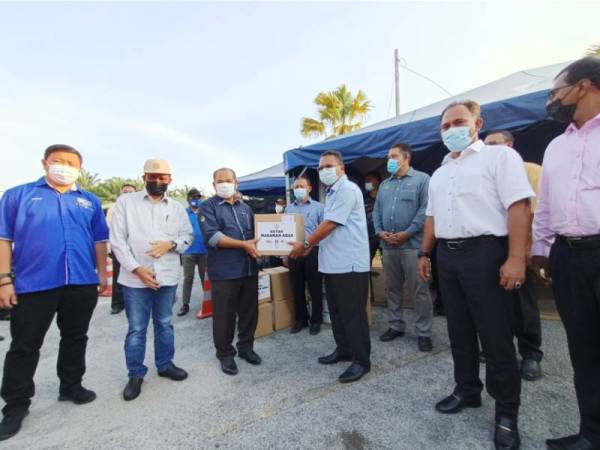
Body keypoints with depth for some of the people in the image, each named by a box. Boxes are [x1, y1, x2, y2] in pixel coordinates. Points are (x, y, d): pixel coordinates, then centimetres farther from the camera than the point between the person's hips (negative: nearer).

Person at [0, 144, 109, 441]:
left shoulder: (90, 201, 10)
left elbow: (100, 240, 13)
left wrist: (102, 273, 9)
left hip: (82, 283, 3)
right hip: (33, 284, -2)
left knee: (75, 338, 15)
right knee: (25, 346, 10)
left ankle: (71, 386, 34)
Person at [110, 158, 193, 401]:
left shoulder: (177, 207, 8)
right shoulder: (125, 201, -1)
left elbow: (188, 235, 10)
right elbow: (117, 239, -6)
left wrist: (171, 244, -11)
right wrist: (136, 268, -14)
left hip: (167, 277, 3)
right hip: (136, 278, -2)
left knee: (164, 324, 16)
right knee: (136, 329, 8)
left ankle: (165, 365, 33)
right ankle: (136, 375, 26)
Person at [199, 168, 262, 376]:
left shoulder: (245, 208, 16)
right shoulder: (208, 207, -2)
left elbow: (254, 233, 23)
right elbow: (212, 236, -16)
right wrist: (244, 245, -19)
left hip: (249, 268, 5)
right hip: (224, 271, -5)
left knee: (250, 311, 14)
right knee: (224, 315, 7)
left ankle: (246, 346, 32)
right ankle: (225, 353, 26)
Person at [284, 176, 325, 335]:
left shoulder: (318, 207, 1)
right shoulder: (288, 208, 13)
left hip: (313, 251, -3)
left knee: (315, 287, 5)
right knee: (297, 288, 11)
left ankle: (316, 320, 21)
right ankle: (300, 319, 26)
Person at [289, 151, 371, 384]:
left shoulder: (347, 189, -12)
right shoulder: (332, 193, 19)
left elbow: (330, 224, -17)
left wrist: (305, 244, -10)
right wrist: (310, 246, 14)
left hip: (349, 263, -10)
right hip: (333, 263, 10)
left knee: (353, 313, 0)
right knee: (337, 311, 17)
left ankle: (361, 360, 13)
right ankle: (343, 349, 32)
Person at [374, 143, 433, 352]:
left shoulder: (422, 179, 0)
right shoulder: (384, 185, 19)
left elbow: (425, 210, -11)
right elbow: (376, 211, 15)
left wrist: (406, 233, -16)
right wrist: (380, 232, -3)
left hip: (412, 244, -6)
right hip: (388, 246, 6)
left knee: (420, 290, 0)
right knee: (392, 288, 13)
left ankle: (423, 332, 12)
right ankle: (396, 326, 27)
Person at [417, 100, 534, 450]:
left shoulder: (500, 156, -3)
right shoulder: (439, 173, 18)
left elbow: (519, 207, -13)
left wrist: (516, 258, -21)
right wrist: (425, 253, 14)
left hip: (484, 253, -6)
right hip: (447, 256, 7)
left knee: (496, 335, 2)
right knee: (459, 330, 15)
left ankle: (507, 411, 20)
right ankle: (467, 390, 33)